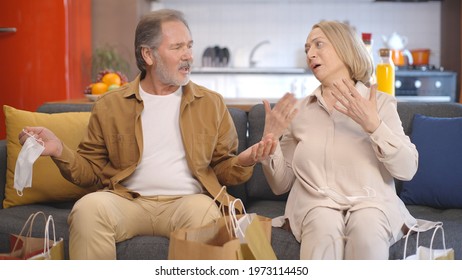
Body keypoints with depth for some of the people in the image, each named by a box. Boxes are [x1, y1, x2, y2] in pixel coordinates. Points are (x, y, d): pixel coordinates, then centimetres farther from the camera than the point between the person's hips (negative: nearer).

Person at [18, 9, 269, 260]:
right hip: (127, 200, 1)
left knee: (204, 211, -35)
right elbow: (91, 170, 14)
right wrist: (60, 152, -5)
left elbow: (223, 169, 17)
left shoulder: (211, 103, 13)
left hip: (186, 200, 0)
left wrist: (243, 162, -6)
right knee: (89, 208, -31)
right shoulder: (109, 106, 11)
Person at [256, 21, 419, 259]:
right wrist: (270, 141, -3)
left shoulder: (380, 102, 10)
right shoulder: (299, 110, 15)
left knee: (366, 229, -36)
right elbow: (281, 184, 14)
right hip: (316, 204, 1)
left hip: (371, 202, 0)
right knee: (325, 227, -36)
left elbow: (407, 170, -2)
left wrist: (373, 125, -14)